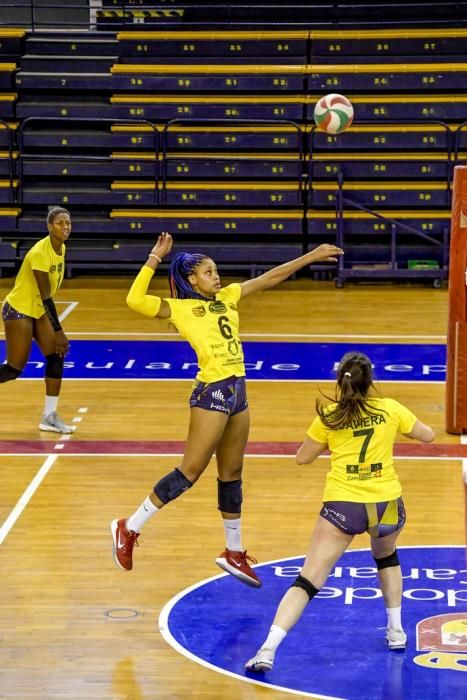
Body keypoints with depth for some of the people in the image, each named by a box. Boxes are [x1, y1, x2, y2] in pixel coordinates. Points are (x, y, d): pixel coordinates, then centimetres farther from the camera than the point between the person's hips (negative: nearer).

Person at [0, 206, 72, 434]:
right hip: (18, 310, -8)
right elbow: (45, 295, -26)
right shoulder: (40, 252, -26)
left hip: (39, 310, 8)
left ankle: (49, 416, 0)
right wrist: (58, 331, -25)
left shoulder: (61, 248, 1)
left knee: (56, 356, -4)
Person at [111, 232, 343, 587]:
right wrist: (154, 259, -19)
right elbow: (135, 301, -21)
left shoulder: (228, 297, 13)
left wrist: (310, 257, 15)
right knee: (190, 472, -5)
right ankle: (129, 528, 5)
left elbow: (270, 278, 16)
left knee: (231, 474, 14)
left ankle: (234, 553, 23)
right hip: (212, 393, -7)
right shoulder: (179, 308, -6)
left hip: (238, 392, 7)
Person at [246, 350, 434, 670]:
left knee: (308, 581, -5)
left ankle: (268, 650, -18)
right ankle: (396, 631, 35)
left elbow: (303, 457, 11)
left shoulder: (329, 416, 3)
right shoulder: (391, 409, 6)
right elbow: (428, 435, 20)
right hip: (387, 503, 2)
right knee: (387, 557, 35)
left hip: (342, 505, -2)